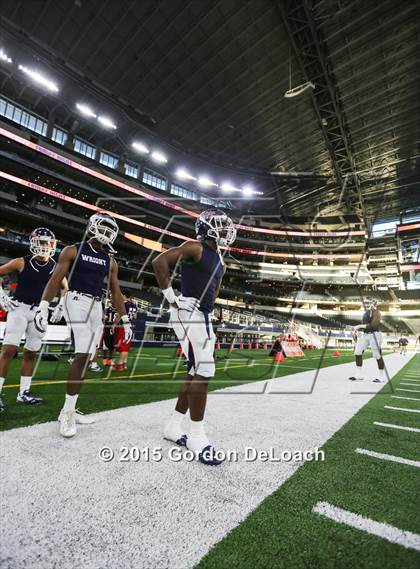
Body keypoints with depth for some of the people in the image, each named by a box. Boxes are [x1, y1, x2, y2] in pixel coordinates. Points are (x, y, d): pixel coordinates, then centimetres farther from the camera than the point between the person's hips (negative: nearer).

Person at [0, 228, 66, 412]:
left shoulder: (56, 268, 1)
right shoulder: (21, 262, -7)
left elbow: (65, 289, 16)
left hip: (40, 312, 3)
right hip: (19, 308, -3)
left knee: (31, 353, 9)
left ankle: (24, 392, 19)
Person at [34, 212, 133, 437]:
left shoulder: (110, 261, 14)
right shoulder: (73, 251, 2)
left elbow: (116, 292, 14)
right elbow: (55, 280, -4)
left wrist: (125, 320, 11)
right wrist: (43, 307, -15)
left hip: (96, 307, 5)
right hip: (77, 301, -5)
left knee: (84, 357, 5)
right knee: (83, 354, -17)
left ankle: (68, 410, 17)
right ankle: (67, 412, -3)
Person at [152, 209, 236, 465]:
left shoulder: (219, 261, 19)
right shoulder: (195, 248, -7)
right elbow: (160, 262, -17)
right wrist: (171, 297, -16)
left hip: (204, 317, 10)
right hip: (188, 314, -10)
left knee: (198, 372, 12)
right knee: (203, 372, -9)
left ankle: (175, 426, 27)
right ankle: (197, 436, 7)